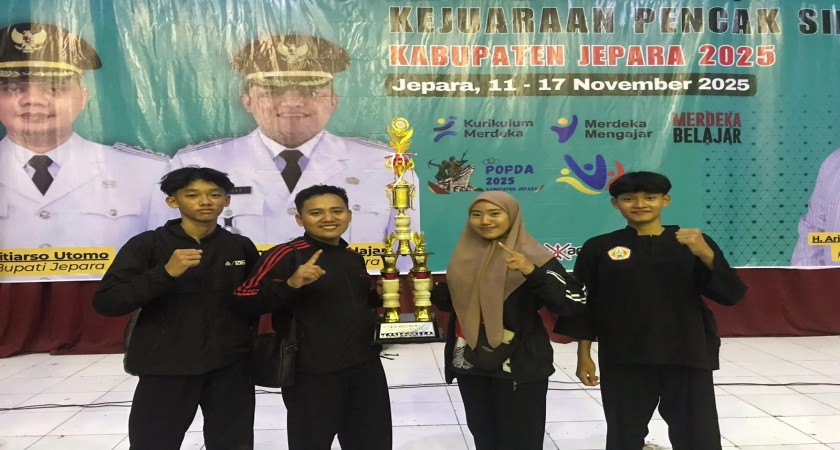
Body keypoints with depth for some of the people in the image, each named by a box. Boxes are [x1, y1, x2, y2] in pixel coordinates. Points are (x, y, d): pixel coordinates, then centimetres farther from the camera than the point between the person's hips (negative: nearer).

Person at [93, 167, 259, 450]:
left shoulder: (242, 246, 2)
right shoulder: (147, 244, -7)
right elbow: (105, 303, -14)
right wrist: (166, 273, -24)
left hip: (231, 366, 3)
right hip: (166, 368, -2)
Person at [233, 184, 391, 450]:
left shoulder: (353, 257, 9)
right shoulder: (286, 255, -14)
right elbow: (243, 303, -20)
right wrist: (290, 284, -33)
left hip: (366, 367, 7)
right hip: (313, 375, -7)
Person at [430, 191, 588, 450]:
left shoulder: (532, 256, -9)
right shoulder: (466, 256, 6)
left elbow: (573, 302, -17)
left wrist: (531, 272, -29)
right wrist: (430, 288, -3)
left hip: (519, 366, -5)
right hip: (470, 365, 5)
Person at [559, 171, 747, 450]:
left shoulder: (695, 243, 3)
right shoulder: (599, 248, 0)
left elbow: (731, 296, -3)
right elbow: (584, 305, 1)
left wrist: (706, 254, -18)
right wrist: (584, 356, -1)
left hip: (687, 358, 1)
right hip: (623, 361, -1)